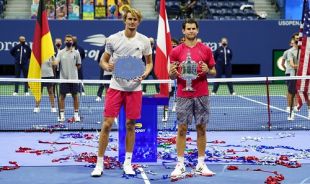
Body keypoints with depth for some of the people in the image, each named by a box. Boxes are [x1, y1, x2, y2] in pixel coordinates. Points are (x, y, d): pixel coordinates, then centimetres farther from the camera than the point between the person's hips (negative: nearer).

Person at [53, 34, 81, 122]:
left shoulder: (76, 52, 5)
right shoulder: (61, 52, 4)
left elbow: (79, 65, 11)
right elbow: (56, 62, -9)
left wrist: (72, 69, -1)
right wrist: (54, 63, -30)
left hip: (74, 78, 0)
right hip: (63, 78, 0)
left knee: (75, 96, 4)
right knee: (62, 96, 3)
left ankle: (76, 114, 12)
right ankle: (61, 115, 9)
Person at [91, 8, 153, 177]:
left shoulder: (144, 41, 2)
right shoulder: (113, 39, -1)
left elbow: (149, 62, 12)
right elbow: (103, 60, 7)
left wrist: (145, 73, -8)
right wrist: (107, 66, -16)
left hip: (134, 88, 1)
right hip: (116, 86, -1)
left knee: (130, 125, 6)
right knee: (107, 124, -5)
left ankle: (127, 163, 19)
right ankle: (99, 164, 4)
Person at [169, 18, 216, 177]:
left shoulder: (206, 50, 6)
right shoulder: (176, 51, 4)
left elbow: (214, 72, 10)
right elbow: (172, 76, 6)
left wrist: (207, 71, -11)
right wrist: (173, 73, -16)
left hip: (202, 95, 1)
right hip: (183, 96, -1)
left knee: (201, 128, 5)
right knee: (182, 129, 0)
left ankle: (201, 164, 13)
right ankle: (180, 165, 5)